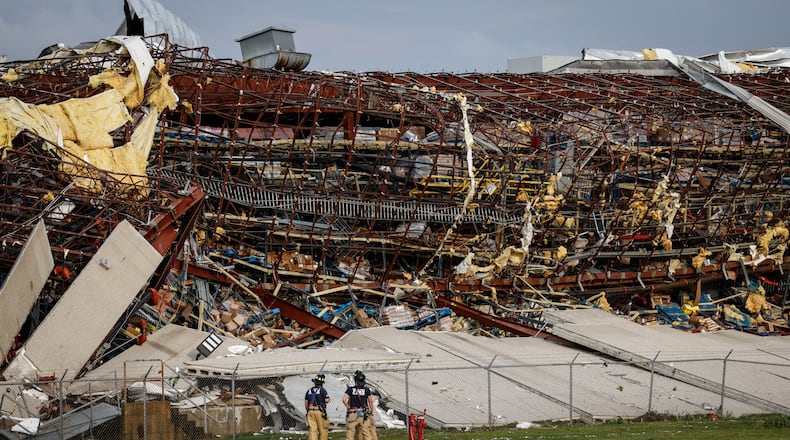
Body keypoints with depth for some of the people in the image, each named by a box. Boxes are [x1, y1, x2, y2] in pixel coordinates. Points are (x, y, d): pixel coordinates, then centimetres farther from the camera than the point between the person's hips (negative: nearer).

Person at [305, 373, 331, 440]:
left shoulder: (309, 390, 12)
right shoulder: (322, 390, -5)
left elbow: (306, 402, 14)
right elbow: (327, 400, -11)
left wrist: (307, 412, 24)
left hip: (310, 411, 4)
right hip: (320, 411, -4)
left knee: (312, 429, -1)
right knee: (322, 429, 6)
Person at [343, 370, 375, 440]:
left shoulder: (350, 389, -4)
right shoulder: (367, 389, 0)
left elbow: (344, 399, -14)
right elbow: (370, 401, 1)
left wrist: (348, 407, 2)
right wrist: (371, 411, 14)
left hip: (353, 414, -2)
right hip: (363, 414, 2)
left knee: (350, 432, 5)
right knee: (366, 432, 8)